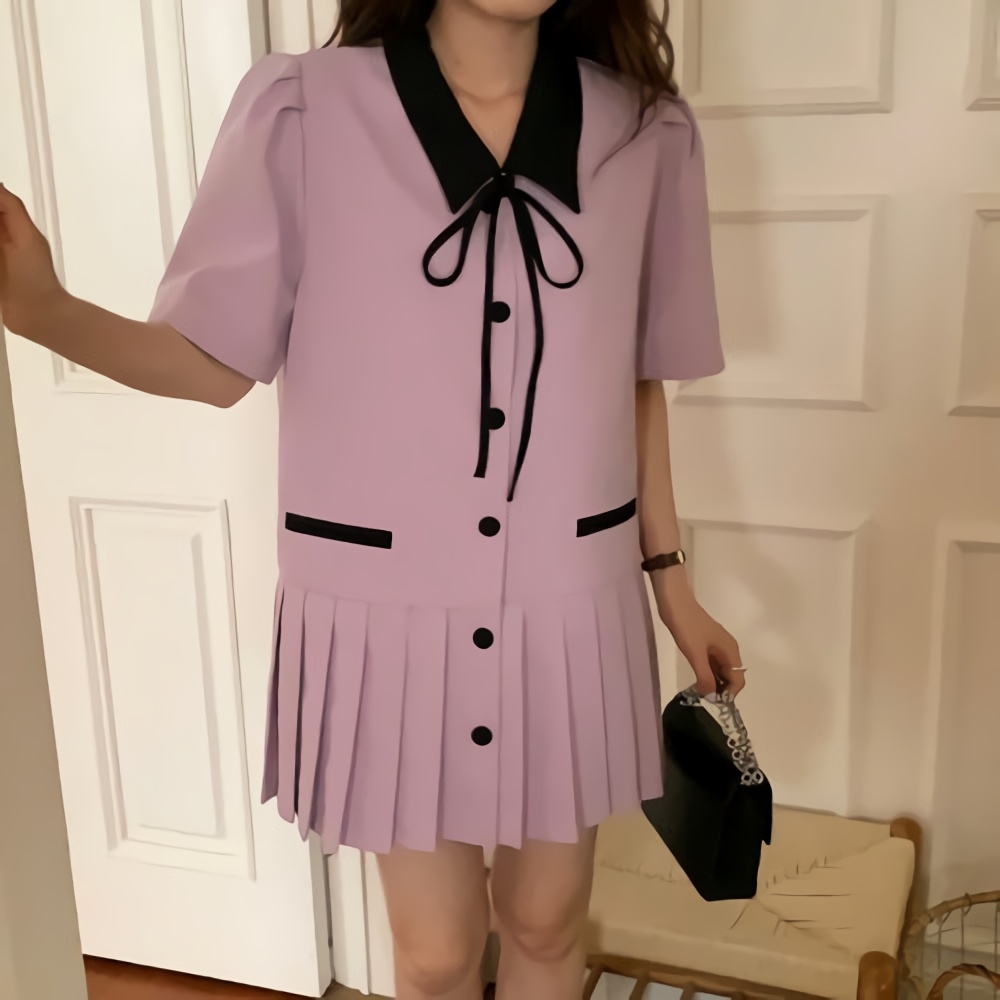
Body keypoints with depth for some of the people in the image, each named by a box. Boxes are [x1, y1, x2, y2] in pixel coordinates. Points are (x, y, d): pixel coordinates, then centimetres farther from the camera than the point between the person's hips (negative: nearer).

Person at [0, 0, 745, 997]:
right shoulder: (303, 108, -8)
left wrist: (669, 578, 11)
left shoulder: (644, 130, -1)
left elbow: (639, 379, 7)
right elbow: (219, 359, -6)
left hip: (572, 597, 2)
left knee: (546, 919, 19)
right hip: (387, 599, -2)